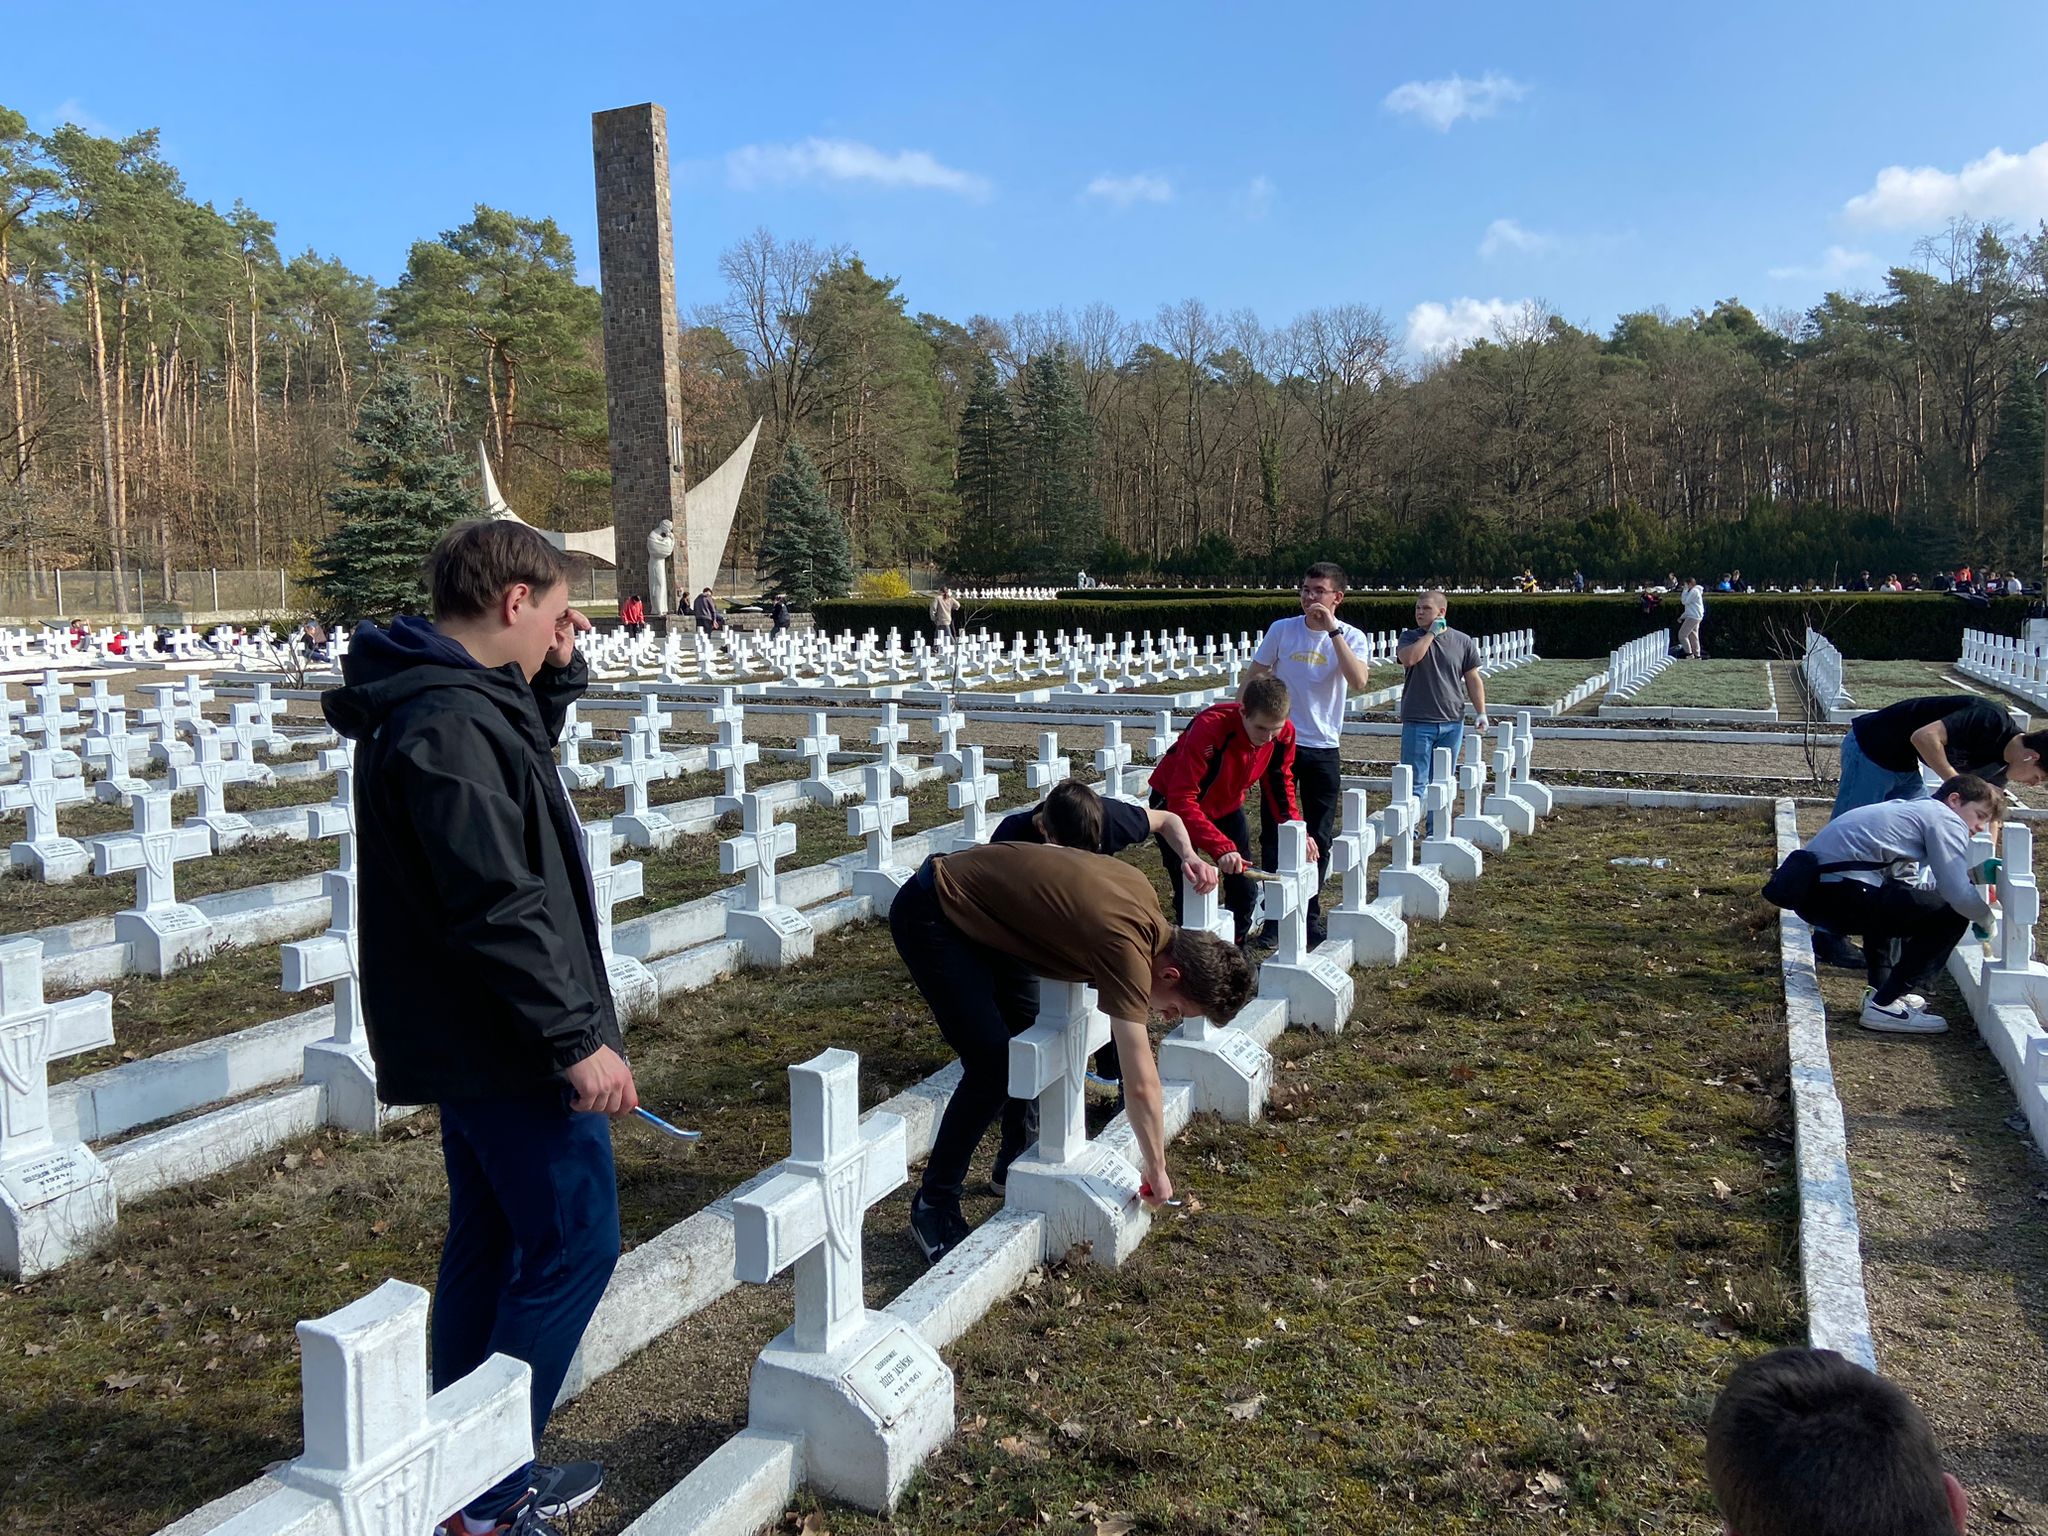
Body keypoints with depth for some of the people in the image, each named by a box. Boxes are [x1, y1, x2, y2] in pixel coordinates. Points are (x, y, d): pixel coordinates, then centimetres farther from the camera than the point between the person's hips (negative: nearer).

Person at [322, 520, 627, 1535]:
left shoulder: (448, 702, 9)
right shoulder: (452, 727, -22)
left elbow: (532, 725, 29)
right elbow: (501, 909, -26)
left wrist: (557, 667, 9)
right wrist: (577, 1038, -23)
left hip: (462, 1037, 10)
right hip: (508, 1044, -10)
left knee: (489, 1240, 18)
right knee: (575, 1244, 0)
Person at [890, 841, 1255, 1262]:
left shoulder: (1142, 894, -4)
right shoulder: (1126, 947, -27)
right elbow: (1141, 1085, -22)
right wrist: (1156, 1171, -9)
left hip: (974, 909, 9)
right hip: (929, 915, -9)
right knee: (993, 1065, -13)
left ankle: (1017, 1161, 31)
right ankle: (933, 1207, -1)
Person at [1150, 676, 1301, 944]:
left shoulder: (1284, 733, -21)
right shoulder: (1209, 729, -39)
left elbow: (1281, 783, -3)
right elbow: (1181, 800, -42)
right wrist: (1221, 847, -52)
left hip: (1226, 805, 6)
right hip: (1174, 803, -5)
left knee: (1243, 888, 4)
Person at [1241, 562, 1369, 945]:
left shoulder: (1352, 637, -4)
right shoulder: (1282, 629, -2)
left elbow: (1359, 682, -23)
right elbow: (1253, 677, 6)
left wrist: (1333, 630, -25)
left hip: (1324, 749, 0)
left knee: (1320, 838, 8)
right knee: (1274, 833, 4)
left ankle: (1309, 917, 21)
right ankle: (1273, 917, 14)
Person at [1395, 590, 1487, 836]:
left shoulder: (1463, 641, 6)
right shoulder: (1410, 637, 2)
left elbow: (1473, 679, 10)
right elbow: (1408, 658, -21)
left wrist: (1481, 713, 4)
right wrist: (1431, 633, -14)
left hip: (1452, 723, 2)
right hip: (1417, 723, -2)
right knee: (1415, 781, -3)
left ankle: (1436, 833, 18)